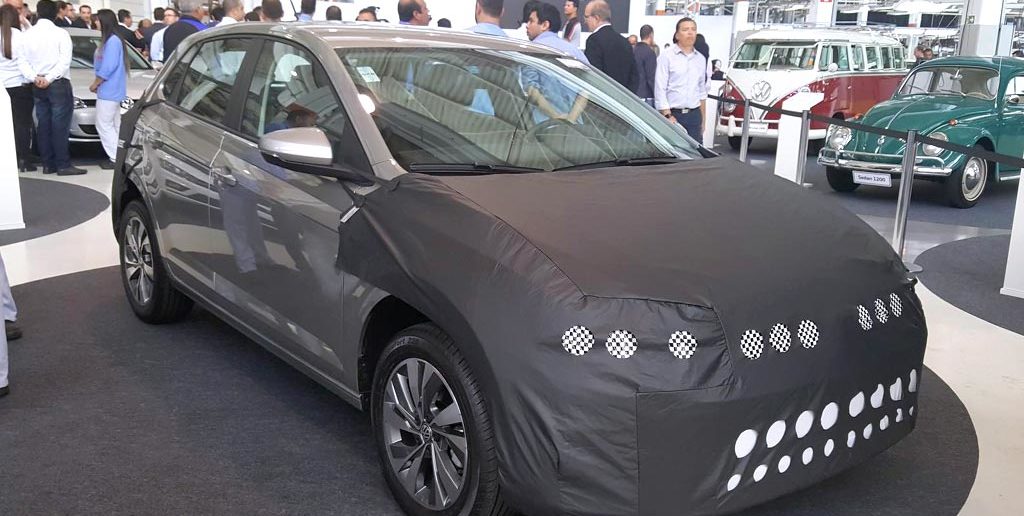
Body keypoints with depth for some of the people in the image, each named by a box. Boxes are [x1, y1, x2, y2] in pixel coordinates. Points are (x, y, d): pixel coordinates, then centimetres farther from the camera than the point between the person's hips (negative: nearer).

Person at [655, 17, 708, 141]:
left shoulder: (701, 59, 16)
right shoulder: (667, 57, -2)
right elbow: (660, 89, -7)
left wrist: (702, 119, 19)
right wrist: (668, 116, -14)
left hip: (694, 115, 5)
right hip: (672, 114, -5)